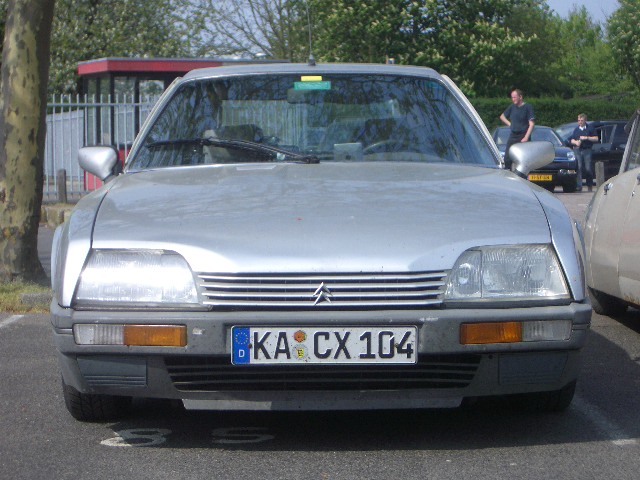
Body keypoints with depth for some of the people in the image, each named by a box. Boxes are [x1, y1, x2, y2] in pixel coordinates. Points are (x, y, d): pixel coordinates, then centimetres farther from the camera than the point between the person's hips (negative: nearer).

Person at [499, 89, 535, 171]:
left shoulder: (528, 107, -5)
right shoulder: (512, 107, 12)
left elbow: (531, 124, -10)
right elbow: (502, 116, 26)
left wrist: (526, 137, -18)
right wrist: (509, 123, 8)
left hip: (523, 136, -6)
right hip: (513, 136, 6)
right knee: (507, 158, 0)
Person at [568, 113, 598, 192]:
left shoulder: (590, 128, 7)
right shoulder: (576, 129, 17)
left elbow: (596, 138, 2)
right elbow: (571, 140, 20)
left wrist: (587, 138, -9)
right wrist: (576, 142, -3)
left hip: (587, 150, -2)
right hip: (577, 150, 2)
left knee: (588, 168, -3)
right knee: (579, 168, -8)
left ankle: (590, 185, 10)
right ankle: (579, 185, -10)